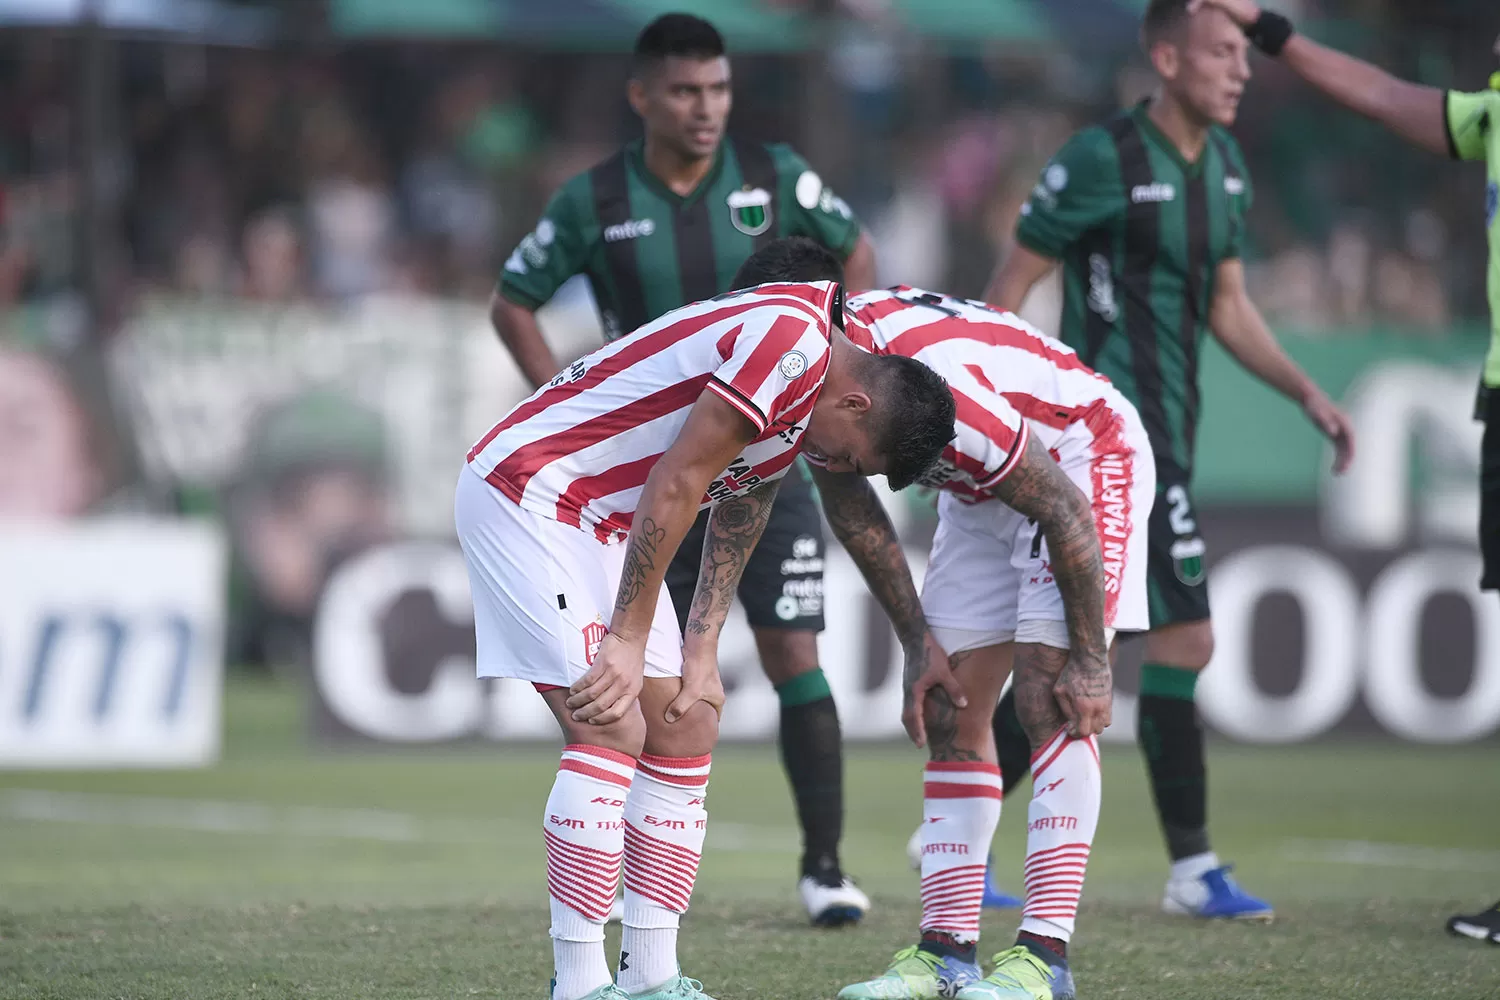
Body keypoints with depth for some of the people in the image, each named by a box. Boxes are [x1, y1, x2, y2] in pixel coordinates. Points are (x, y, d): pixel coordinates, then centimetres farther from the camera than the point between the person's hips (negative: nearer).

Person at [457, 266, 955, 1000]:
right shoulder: (792, 339, -23)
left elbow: (735, 520, 16)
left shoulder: (802, 397, 8)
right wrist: (628, 640, -19)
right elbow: (675, 487, -24)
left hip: (604, 521, 10)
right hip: (524, 492, -10)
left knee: (685, 728, 7)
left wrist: (701, 655, 8)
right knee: (611, 732, -16)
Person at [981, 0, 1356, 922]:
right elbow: (1011, 285, -9)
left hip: (1163, 440, 9)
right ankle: (1193, 870, -3)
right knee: (1186, 638, -10)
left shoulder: (1225, 164, 12)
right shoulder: (1101, 161, -13)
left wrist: (1308, 394, 9)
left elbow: (1227, 306, 19)